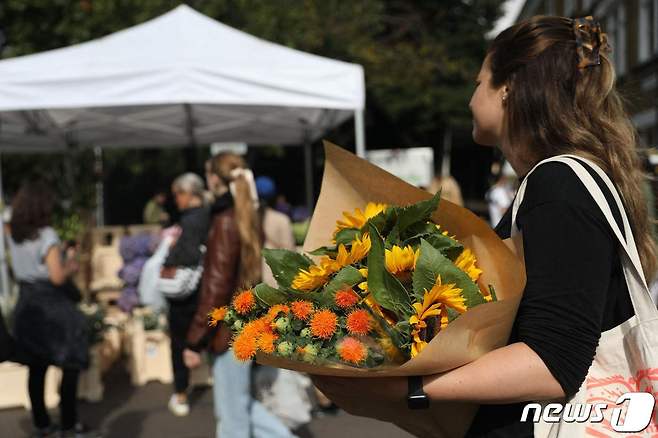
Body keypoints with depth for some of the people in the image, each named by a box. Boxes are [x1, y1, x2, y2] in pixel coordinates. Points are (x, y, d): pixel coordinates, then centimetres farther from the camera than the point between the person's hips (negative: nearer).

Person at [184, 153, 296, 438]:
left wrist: (195, 341, -15)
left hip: (230, 329, -9)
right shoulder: (248, 219, 10)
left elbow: (216, 288, -19)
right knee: (238, 404, 21)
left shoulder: (225, 222, -16)